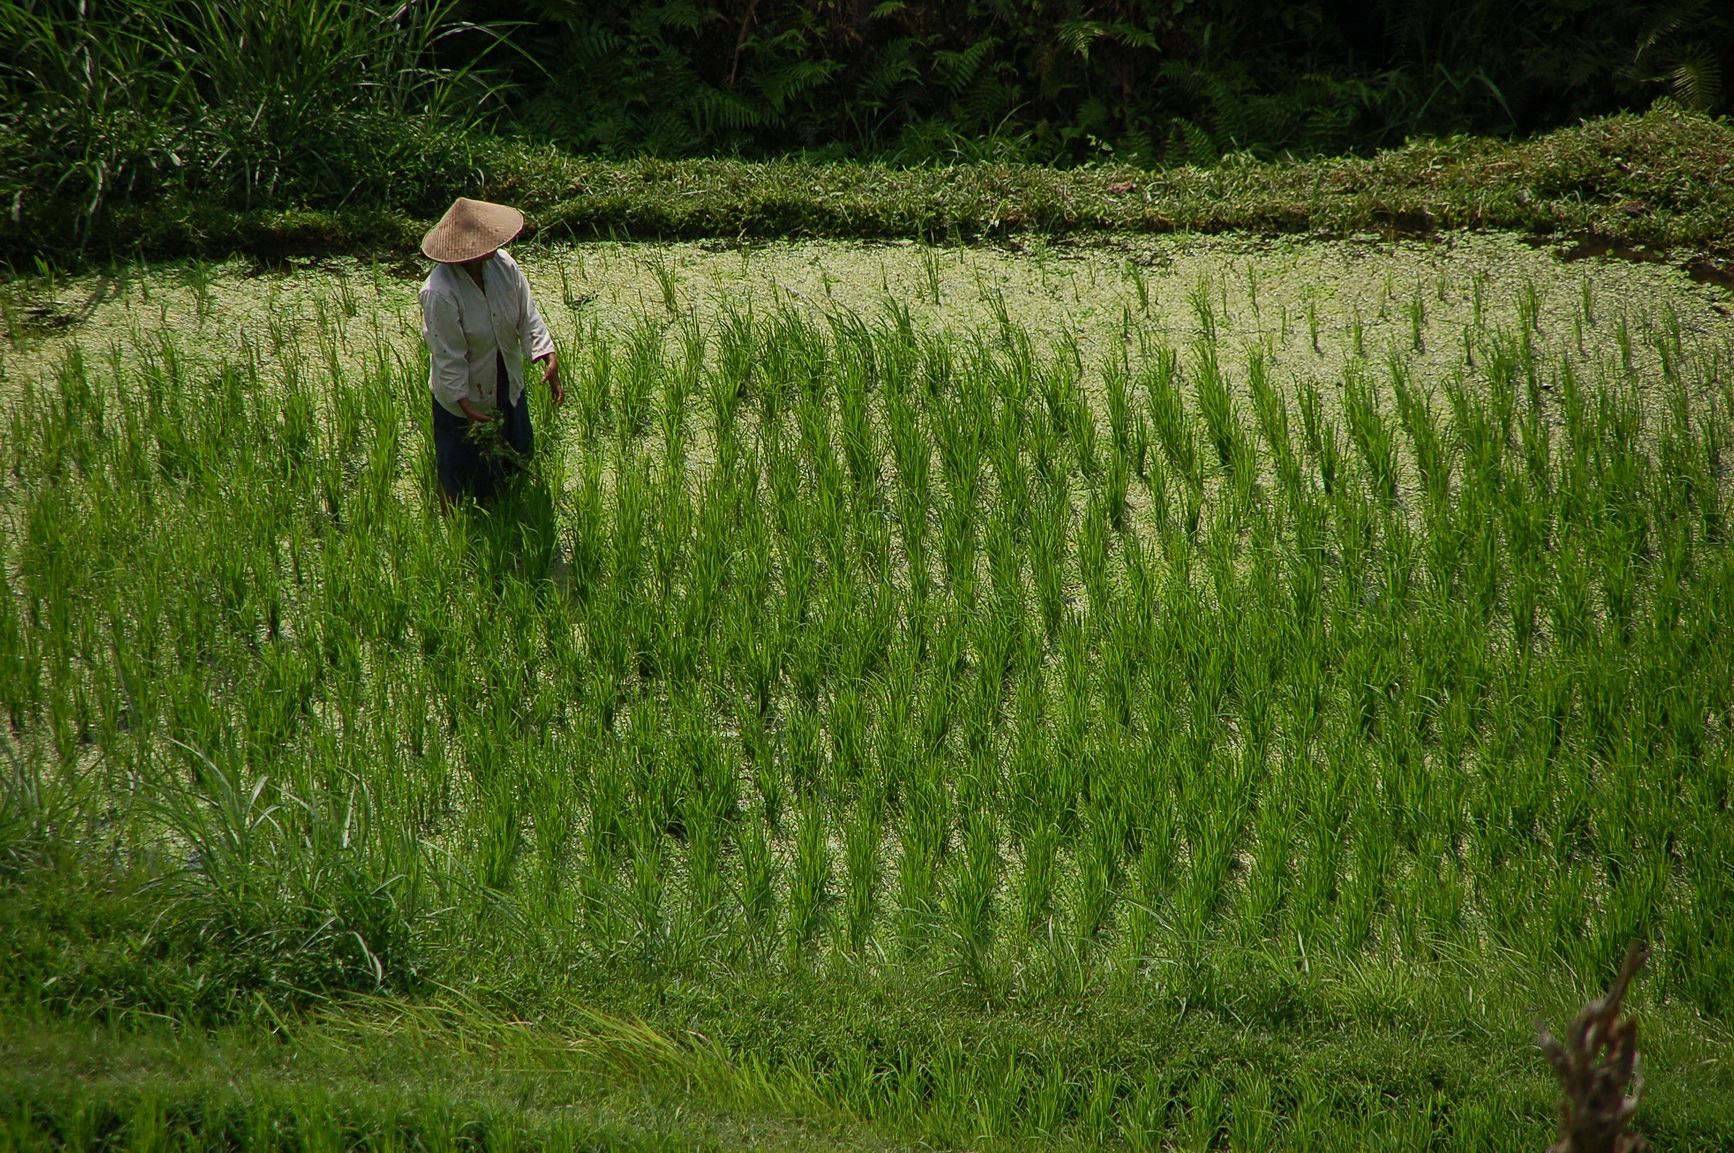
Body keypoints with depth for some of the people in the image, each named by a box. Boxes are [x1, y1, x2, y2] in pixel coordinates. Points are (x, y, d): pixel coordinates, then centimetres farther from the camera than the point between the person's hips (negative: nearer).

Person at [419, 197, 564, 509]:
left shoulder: (503, 264, -12)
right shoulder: (439, 293, -30)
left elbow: (528, 317, -6)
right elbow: (448, 357, -25)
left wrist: (549, 358, -20)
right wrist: (467, 407, -27)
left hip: (508, 388, 7)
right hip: (463, 398, -7)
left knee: (517, 459, 23)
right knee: (462, 483, 10)